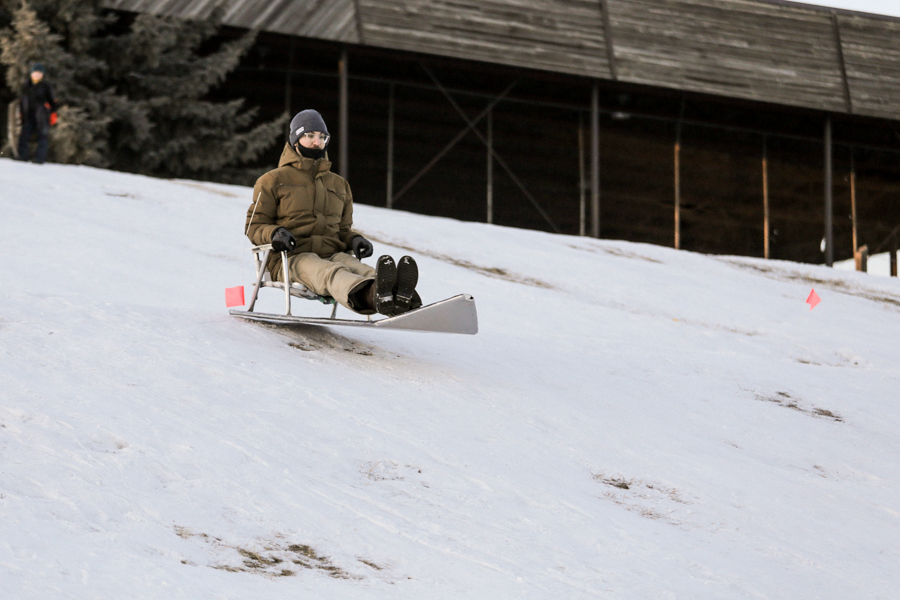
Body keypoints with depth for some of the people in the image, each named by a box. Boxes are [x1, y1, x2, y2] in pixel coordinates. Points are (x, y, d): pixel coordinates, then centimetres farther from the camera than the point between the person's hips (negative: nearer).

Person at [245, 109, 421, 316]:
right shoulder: (273, 181, 15)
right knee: (331, 273, -40)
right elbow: (254, 225, 11)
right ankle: (371, 295, -75)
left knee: (357, 268, -35)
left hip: (332, 255, 4)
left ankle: (399, 297, -69)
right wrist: (273, 233, -14)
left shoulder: (339, 185, 29)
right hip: (291, 258, -4)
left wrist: (354, 239, 6)